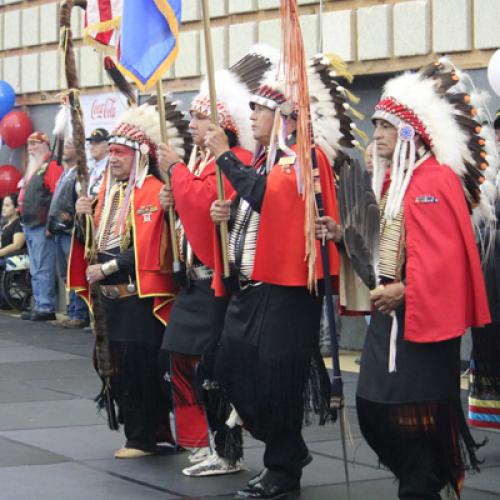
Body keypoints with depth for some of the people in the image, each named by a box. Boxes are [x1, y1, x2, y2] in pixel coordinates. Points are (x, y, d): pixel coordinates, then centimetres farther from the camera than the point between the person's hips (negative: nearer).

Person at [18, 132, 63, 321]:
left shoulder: (52, 166, -10)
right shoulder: (32, 168, 21)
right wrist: (24, 219, 21)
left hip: (42, 226, -10)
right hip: (29, 225, 10)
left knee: (42, 269, -10)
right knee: (35, 270, 12)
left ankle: (46, 308, -9)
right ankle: (39, 305, 16)